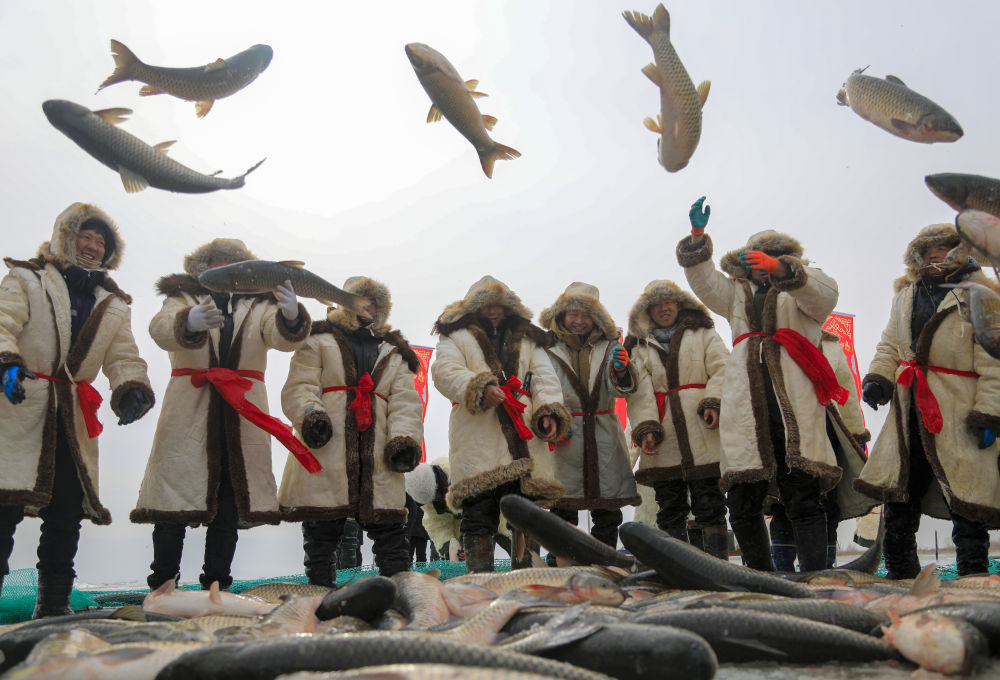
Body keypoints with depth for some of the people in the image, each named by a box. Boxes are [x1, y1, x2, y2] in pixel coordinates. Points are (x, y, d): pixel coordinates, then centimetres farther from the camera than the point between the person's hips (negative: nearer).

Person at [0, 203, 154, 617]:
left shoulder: (114, 305, 19)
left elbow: (124, 358, 12)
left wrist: (132, 390, -9)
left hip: (75, 420, 4)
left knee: (67, 512, 5)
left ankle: (53, 606, 15)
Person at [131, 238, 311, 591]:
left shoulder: (258, 306, 14)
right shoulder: (183, 298, 10)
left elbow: (284, 337, -7)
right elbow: (161, 329, -13)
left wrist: (292, 315, -31)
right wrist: (190, 321, -37)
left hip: (242, 418, 2)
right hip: (189, 414, -2)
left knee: (229, 508, 5)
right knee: (174, 505, -4)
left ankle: (216, 587, 14)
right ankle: (161, 586, 5)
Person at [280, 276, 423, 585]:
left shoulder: (393, 352, 24)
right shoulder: (319, 341, 15)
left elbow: (405, 401, 12)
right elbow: (299, 386, 2)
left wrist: (405, 439, -6)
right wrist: (310, 414, -20)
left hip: (378, 454, 2)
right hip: (326, 448, -2)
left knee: (389, 529, 1)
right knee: (322, 530, 2)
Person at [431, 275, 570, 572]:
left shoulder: (527, 339, 23)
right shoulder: (457, 336, 11)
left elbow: (544, 378, 14)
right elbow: (445, 372, -6)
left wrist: (549, 412, -5)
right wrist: (480, 388, -24)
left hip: (523, 439, 3)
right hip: (477, 440, -3)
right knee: (479, 514, -4)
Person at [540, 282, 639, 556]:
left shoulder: (609, 346, 10)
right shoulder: (549, 348, 3)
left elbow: (620, 390, -1)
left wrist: (621, 371, -23)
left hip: (604, 437, 3)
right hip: (564, 436, -2)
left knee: (608, 513, 7)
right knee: (563, 509, -2)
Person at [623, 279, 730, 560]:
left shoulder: (703, 333, 16)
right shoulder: (639, 346, 19)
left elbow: (721, 369, 2)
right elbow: (638, 390, 6)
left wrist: (715, 402, -16)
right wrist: (644, 427, -8)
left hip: (701, 430, -2)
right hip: (662, 437, 2)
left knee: (709, 503, -4)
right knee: (669, 507, 5)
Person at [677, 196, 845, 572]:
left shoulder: (802, 289, 15)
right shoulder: (737, 294, 27)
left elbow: (825, 293, -7)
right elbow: (704, 281, 13)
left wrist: (780, 268, -22)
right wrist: (697, 237, -1)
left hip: (794, 404, -3)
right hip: (745, 407, 4)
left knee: (803, 500, -7)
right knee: (742, 505, 3)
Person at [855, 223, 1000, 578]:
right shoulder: (906, 295, 16)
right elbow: (890, 345, 21)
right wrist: (878, 378, 2)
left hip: (959, 414, -5)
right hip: (909, 412, 6)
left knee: (967, 505, -2)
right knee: (898, 501, 10)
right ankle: (901, 579, 23)